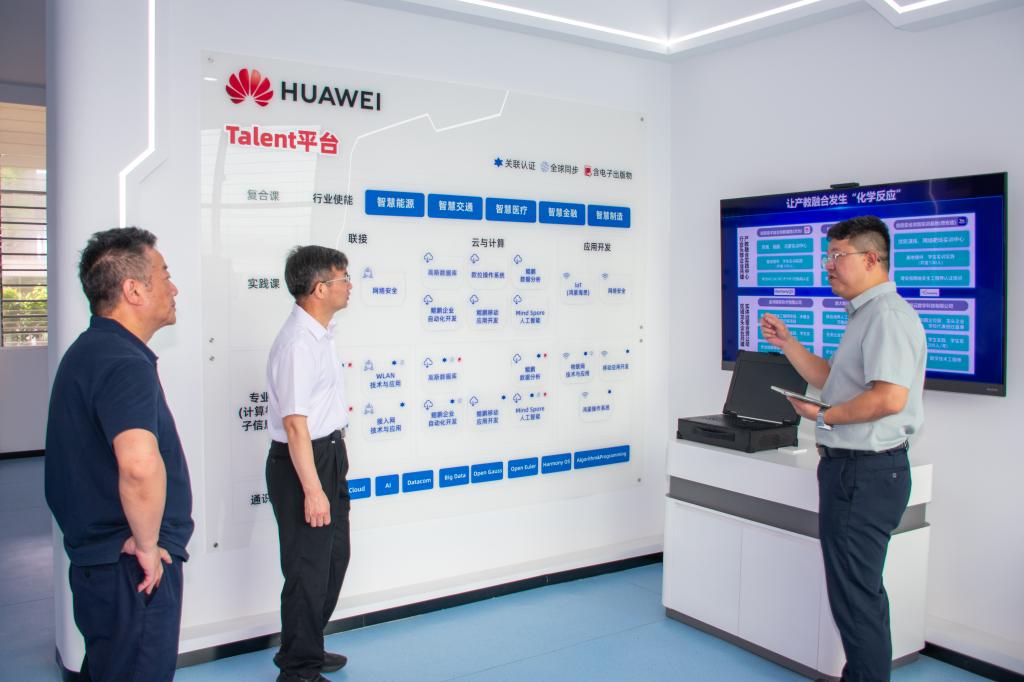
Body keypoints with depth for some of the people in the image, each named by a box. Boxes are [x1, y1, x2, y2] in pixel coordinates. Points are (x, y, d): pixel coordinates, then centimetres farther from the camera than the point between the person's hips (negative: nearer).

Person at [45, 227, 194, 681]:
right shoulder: (123, 363, -23)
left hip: (100, 557, 10)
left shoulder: (91, 350, 11)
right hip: (132, 571, -10)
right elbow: (140, 464, -40)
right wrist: (146, 545, -24)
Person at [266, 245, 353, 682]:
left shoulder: (322, 332, 7)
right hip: (301, 461, -10)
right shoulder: (297, 344, -24)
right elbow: (294, 422, -26)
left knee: (334, 556, 21)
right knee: (308, 568, 2)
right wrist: (312, 489, -25)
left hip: (328, 454, 10)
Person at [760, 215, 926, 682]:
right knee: (858, 589, 21)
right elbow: (829, 378, 25)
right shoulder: (866, 314, 17)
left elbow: (889, 397, -30)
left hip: (865, 472, -11)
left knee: (855, 593, -1)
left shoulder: (887, 315, -18)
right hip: (854, 467, 11)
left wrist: (824, 416, -18)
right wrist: (788, 343, 16)